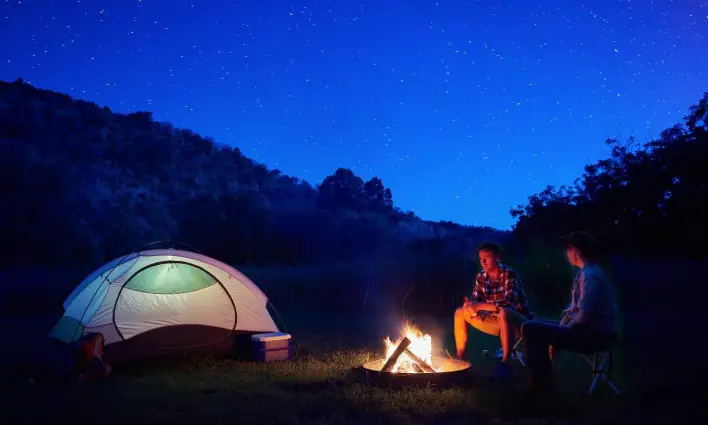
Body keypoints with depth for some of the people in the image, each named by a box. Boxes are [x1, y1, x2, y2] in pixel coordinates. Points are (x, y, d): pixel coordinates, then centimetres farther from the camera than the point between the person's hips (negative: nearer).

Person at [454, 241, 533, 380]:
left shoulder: (509, 274, -19)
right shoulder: (481, 277, 0)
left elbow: (508, 304, -31)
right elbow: (475, 302, -2)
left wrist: (480, 306, -35)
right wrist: (469, 306, -27)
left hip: (519, 320, -7)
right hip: (498, 321, 7)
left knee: (503, 312, -41)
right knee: (460, 312, -4)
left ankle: (506, 362, -30)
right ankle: (460, 358, -2)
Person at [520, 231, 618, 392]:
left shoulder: (590, 275, -20)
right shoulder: (588, 272, 13)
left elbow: (584, 315, -26)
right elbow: (575, 307, 17)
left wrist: (566, 329, -9)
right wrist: (560, 327, 6)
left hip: (593, 334, -11)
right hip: (589, 329, 11)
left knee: (530, 329, -15)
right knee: (539, 326, 21)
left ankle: (539, 380, -2)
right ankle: (544, 377, 19)